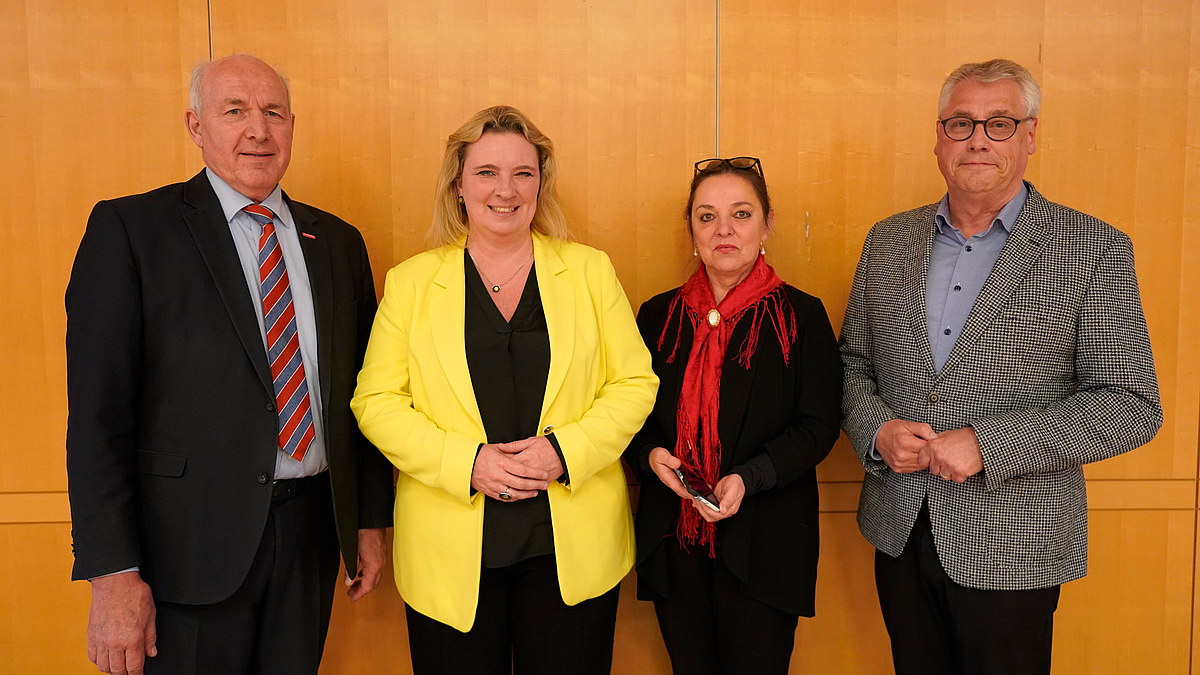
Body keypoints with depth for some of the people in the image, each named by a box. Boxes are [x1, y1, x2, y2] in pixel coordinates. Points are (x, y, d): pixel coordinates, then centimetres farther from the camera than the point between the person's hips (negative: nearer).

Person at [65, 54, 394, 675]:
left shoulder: (337, 241, 8)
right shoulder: (129, 229, -5)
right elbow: (98, 413, -10)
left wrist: (372, 520, 11)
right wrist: (113, 572, -14)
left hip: (312, 530, 4)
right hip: (190, 542, -4)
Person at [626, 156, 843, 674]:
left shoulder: (802, 316, -3)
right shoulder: (659, 315, 6)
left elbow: (818, 426, -6)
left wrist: (750, 477, -20)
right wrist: (650, 455, -12)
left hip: (764, 543, -3)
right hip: (673, 539, 3)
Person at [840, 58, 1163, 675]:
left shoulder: (1093, 250, -8)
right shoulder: (887, 241, 4)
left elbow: (1132, 406, -11)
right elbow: (853, 361, 11)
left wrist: (987, 444, -20)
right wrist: (876, 430, -10)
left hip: (1013, 548, -3)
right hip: (899, 531, 4)